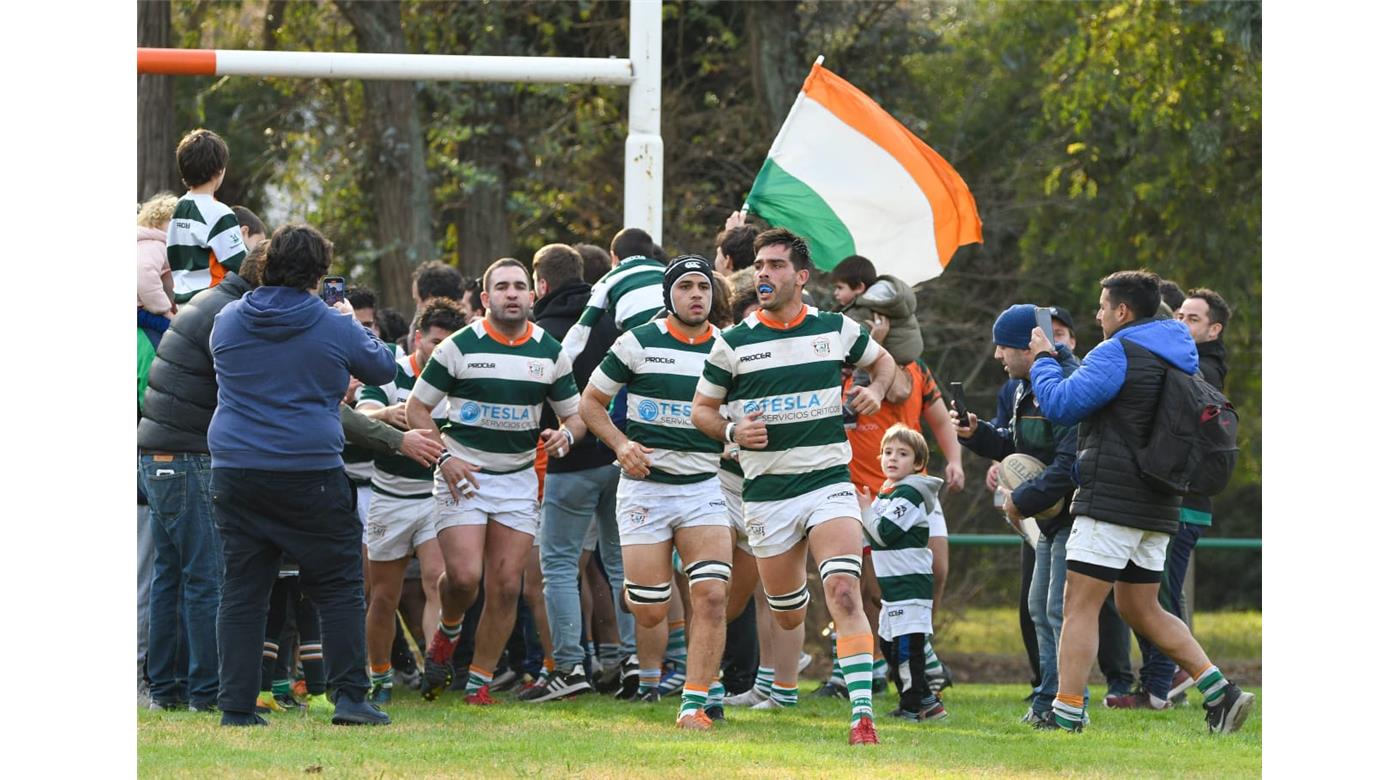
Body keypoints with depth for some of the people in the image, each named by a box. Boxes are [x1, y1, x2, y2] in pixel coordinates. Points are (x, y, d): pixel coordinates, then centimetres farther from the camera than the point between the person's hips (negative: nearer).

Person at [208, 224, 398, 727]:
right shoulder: (335, 329, -4)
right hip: (310, 473, -3)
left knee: (242, 591, 8)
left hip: (235, 473, 3)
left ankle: (236, 706, 5)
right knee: (339, 587, 5)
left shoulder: (227, 322, 5)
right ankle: (349, 697, -1)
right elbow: (384, 369, 11)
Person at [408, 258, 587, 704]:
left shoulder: (550, 352, 4)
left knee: (506, 586, -3)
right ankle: (447, 633, 16)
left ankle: (480, 682, 8)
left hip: (519, 478, 3)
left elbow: (575, 413, 13)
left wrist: (566, 435, -10)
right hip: (463, 475, -3)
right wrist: (444, 457, -11)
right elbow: (417, 407, 1)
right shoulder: (460, 346, -5)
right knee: (464, 575, -17)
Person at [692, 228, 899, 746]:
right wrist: (732, 432, -10)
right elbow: (702, 408, 10)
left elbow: (882, 360, 23)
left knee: (843, 591, -20)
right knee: (788, 614, 7)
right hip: (766, 492, 1)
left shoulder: (836, 329, 4)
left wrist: (876, 390, 1)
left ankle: (862, 712, -25)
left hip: (830, 483, -1)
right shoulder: (733, 343, 1)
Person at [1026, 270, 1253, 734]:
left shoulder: (1118, 354, -11)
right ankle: (1221, 692, 6)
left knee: (1080, 605, -6)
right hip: (1158, 505, 9)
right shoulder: (1178, 359, 17)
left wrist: (1043, 361, 4)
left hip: (1112, 499, -9)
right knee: (1140, 609, 15)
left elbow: (1061, 404, -14)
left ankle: (1066, 716, -11)